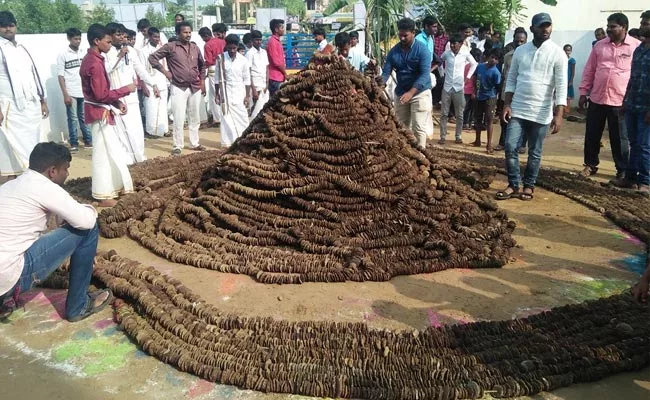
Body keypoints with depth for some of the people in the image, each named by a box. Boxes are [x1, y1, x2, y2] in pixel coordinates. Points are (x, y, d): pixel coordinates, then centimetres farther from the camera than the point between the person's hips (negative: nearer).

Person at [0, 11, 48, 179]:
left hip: (32, 105, 6)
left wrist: (43, 101, 16)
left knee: (31, 146, 8)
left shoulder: (22, 49, 17)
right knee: (14, 148, -7)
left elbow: (34, 74, 20)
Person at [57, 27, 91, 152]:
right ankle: (74, 144, 6)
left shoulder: (82, 53, 9)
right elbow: (61, 76, -6)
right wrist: (65, 94, -12)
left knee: (84, 117, 11)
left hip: (84, 92, 4)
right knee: (73, 119, 1)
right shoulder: (63, 55, -4)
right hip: (71, 93, -4)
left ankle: (88, 141, 17)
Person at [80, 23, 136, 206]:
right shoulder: (95, 63, -21)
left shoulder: (91, 59, 10)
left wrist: (117, 103, 7)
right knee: (104, 152, -3)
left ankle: (111, 187, 29)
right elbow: (102, 95, -24)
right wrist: (126, 89, -15)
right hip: (100, 113, -10)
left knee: (110, 150, 18)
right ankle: (104, 195, 5)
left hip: (102, 111, 10)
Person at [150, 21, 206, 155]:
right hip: (179, 88, -5)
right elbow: (152, 58, -5)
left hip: (195, 87, 5)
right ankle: (177, 146, 6)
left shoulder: (195, 47, 9)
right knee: (179, 119, -4)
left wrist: (202, 81, 14)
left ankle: (195, 143, 24)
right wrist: (165, 72, -7)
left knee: (195, 118, 12)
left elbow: (202, 65, 21)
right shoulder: (170, 47, -6)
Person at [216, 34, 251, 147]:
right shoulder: (221, 58, -3)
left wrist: (247, 96, -2)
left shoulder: (243, 60, -4)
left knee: (242, 117, 1)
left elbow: (247, 80, 1)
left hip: (240, 93, 0)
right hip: (226, 93, 0)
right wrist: (217, 94, 1)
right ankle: (228, 142, 6)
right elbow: (217, 78, 3)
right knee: (226, 118, 0)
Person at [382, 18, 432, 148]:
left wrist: (411, 92, -33)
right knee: (401, 126, 9)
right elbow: (386, 73, -1)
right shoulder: (393, 52, 1)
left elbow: (424, 74, -21)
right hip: (400, 93, 5)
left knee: (419, 126, -8)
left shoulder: (422, 50, -12)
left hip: (420, 92, -5)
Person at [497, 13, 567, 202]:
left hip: (541, 113, -2)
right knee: (510, 147, -2)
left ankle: (529, 186, 20)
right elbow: (511, 79, 9)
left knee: (534, 153, 6)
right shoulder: (520, 51, 5)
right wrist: (507, 104, -1)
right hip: (517, 109, 3)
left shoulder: (557, 53, -6)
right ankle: (513, 184, 11)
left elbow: (561, 86, -10)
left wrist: (558, 114, -16)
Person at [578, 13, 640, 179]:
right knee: (592, 135, 10)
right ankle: (590, 165, 26)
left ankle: (623, 170, 19)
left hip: (620, 101, -3)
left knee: (620, 139, 6)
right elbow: (589, 71, 11)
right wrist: (583, 93, 8)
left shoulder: (637, 46, -3)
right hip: (596, 99, 3)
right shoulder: (599, 45, 6)